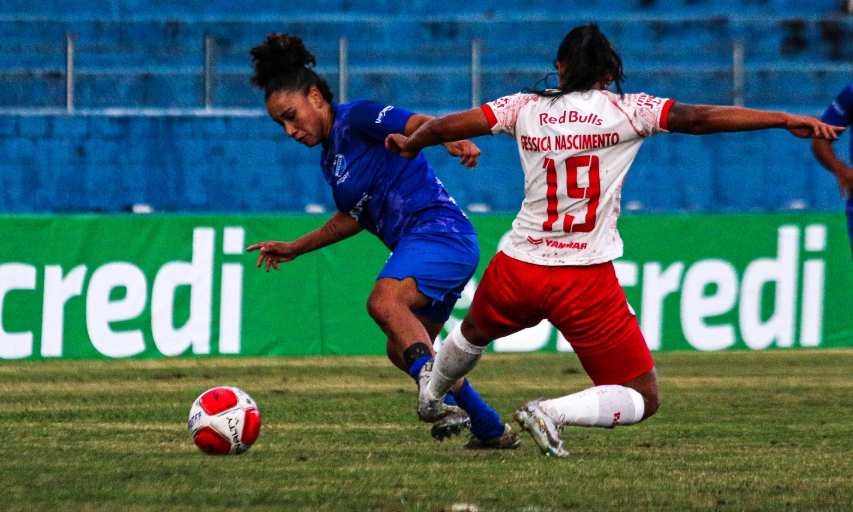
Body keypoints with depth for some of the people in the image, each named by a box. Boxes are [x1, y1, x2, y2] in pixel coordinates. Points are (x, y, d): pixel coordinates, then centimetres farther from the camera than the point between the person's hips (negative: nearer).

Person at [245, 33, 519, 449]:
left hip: (438, 230, -10)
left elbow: (422, 125, -23)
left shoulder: (357, 119, -7)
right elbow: (355, 217, 35)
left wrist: (454, 140, -44)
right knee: (403, 351, 18)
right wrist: (294, 248, 39)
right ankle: (492, 429, 26)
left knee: (384, 302, -33)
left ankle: (444, 399, -46)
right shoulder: (330, 158, 20)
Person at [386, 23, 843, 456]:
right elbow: (698, 118, -13)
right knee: (643, 398, 2)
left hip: (519, 267, 4)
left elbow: (445, 127, 7)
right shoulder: (628, 110, -4)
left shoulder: (526, 108, 3)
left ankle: (430, 394, 60)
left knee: (475, 331, 37)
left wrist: (409, 144, 28)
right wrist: (785, 120, -15)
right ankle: (551, 412, -19)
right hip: (587, 277, -4)